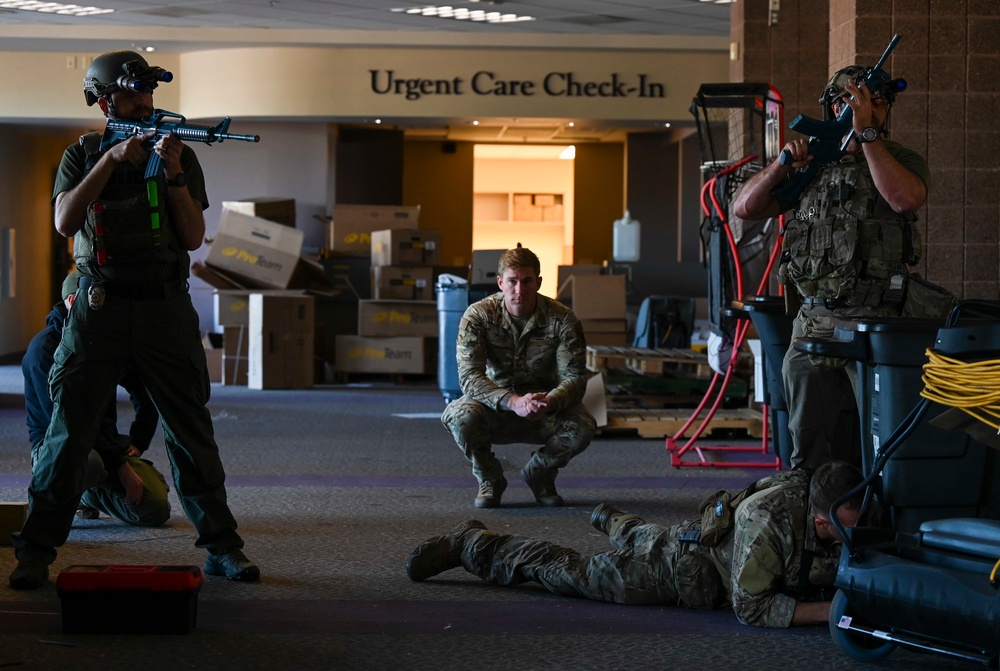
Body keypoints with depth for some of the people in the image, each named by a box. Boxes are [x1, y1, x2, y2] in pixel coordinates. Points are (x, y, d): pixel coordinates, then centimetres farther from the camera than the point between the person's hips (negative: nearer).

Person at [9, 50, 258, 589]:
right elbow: (65, 221, -9)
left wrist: (173, 173, -12)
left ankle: (222, 548, 10)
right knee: (69, 431, -3)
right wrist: (113, 159, -14)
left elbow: (194, 237, 1)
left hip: (165, 309, 1)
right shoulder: (83, 155, 7)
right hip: (99, 308, -1)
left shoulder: (180, 155, 8)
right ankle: (35, 553, 2)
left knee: (191, 432, 2)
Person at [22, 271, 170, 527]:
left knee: (155, 510, -14)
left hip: (103, 438, 7)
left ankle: (91, 492, 17)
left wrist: (136, 445, 6)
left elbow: (146, 395, 21)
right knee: (89, 464, -43)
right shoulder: (45, 348, -14)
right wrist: (121, 466, -24)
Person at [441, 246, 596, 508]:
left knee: (582, 427, -31)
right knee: (460, 415, -34)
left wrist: (550, 402, -40)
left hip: (546, 411, 1)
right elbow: (469, 377, -24)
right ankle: (490, 479, -2)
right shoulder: (478, 316, -15)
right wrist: (513, 401, -41)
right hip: (495, 409, -1)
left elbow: (574, 376, -16)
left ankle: (539, 473, 5)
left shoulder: (562, 319, -13)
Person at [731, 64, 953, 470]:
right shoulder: (812, 165, 14)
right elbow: (745, 208, 11)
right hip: (813, 326, 4)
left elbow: (905, 197, -20)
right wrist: (783, 163, -5)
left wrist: (866, 133, -18)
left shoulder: (903, 161, 4)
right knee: (810, 454, 10)